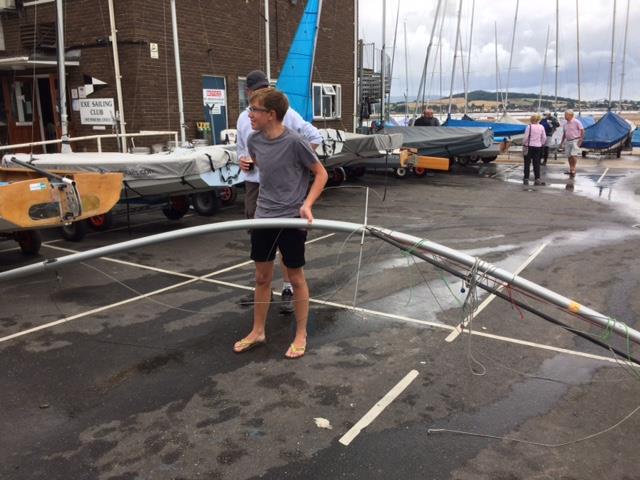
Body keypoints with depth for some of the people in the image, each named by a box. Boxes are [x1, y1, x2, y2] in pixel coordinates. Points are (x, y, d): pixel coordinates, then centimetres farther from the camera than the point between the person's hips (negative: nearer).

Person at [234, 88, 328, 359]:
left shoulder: (294, 142, -17)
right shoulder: (254, 140, 0)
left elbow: (321, 174, -8)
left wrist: (307, 204, -18)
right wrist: (247, 164, -1)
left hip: (291, 220, -5)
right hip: (263, 217, 5)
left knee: (296, 278, 7)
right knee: (262, 277, 14)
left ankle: (301, 335, 23)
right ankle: (257, 332, 29)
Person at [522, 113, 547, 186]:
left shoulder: (529, 126, -10)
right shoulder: (541, 127, 2)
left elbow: (526, 137, -12)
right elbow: (544, 138, 4)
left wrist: (524, 144, 1)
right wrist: (542, 144, 17)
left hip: (529, 146, -3)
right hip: (538, 147, 3)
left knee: (527, 163, 4)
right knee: (536, 163, 8)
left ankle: (526, 179, 4)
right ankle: (537, 179, 5)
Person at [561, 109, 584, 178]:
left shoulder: (576, 122, -8)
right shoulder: (565, 124, 12)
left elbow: (582, 130, -8)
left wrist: (581, 139, -15)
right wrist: (562, 142, 15)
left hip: (575, 140, -7)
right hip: (568, 141, 7)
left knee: (573, 155, -14)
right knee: (569, 156, 7)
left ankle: (573, 169, -10)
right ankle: (571, 170, 16)